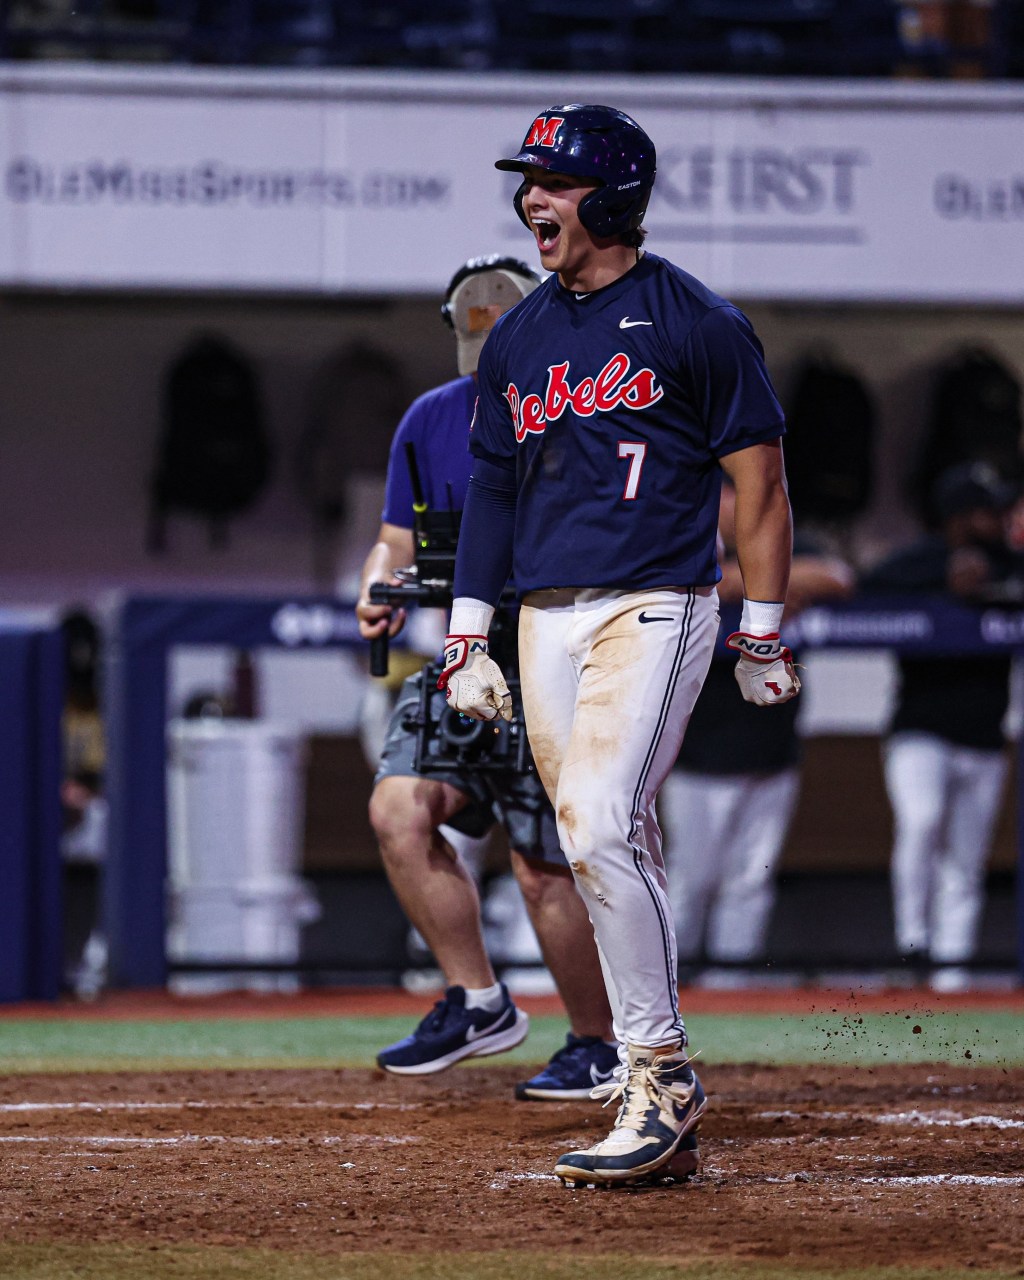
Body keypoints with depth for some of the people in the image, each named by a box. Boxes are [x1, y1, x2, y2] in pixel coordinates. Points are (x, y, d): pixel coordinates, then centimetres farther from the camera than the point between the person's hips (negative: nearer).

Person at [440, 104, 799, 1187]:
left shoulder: (694, 324, -3)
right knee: (610, 854, 5)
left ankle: (660, 1075, -13)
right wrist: (466, 639, 13)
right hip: (546, 620, 6)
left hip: (654, 609, -6)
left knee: (601, 824, -21)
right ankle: (662, 1110, 9)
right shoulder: (517, 340, 15)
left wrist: (763, 634, -4)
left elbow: (758, 478, -2)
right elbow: (492, 484, 19)